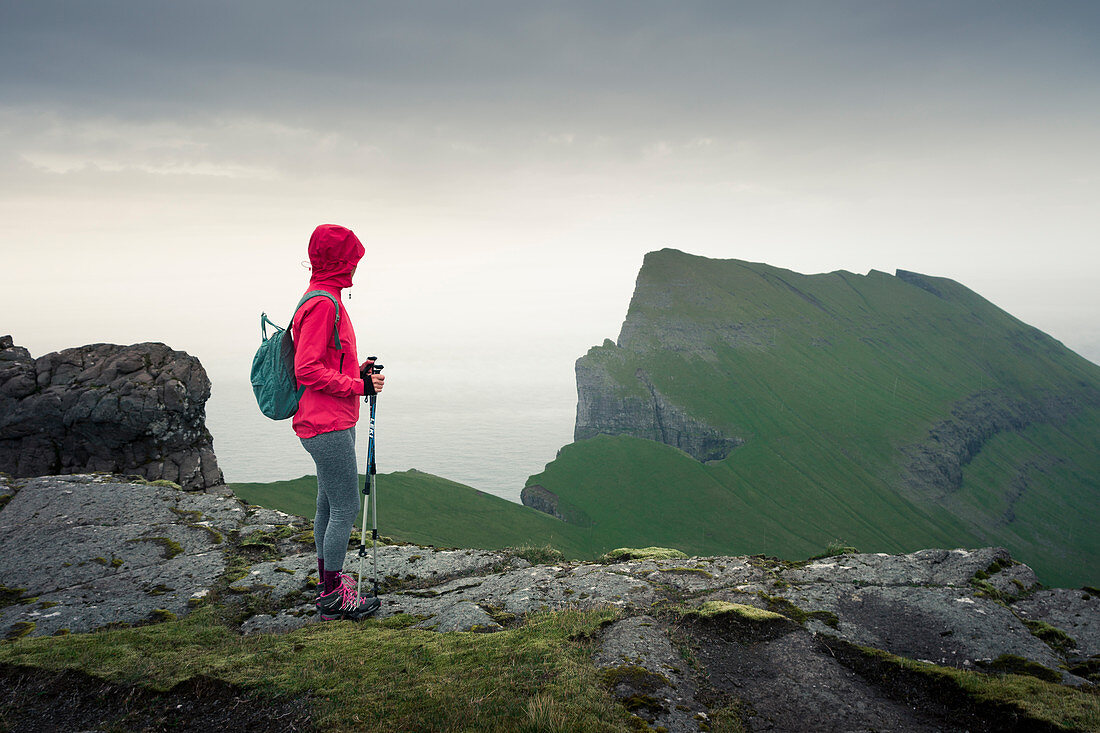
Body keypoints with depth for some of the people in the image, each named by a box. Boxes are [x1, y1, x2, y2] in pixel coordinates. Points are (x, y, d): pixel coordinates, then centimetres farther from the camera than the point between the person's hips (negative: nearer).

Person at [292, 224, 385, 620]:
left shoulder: (324, 300, 15)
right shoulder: (323, 303, -18)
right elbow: (308, 370, -22)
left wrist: (356, 372, 8)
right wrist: (359, 386, -17)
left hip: (325, 425, 11)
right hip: (329, 425, -11)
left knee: (329, 504, 19)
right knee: (345, 508, -3)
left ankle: (328, 577, 31)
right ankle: (333, 595, 7)